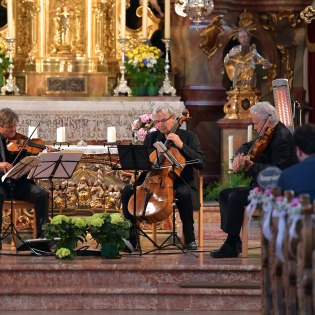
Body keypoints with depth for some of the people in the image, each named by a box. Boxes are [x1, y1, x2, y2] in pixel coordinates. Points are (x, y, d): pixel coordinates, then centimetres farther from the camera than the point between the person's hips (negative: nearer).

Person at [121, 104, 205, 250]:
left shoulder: (189, 137, 0)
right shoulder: (151, 137, 12)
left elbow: (200, 163, -11)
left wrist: (181, 145, -19)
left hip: (179, 182, -4)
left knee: (183, 193, -39)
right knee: (127, 191, -19)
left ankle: (189, 239, -23)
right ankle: (131, 238, -12)